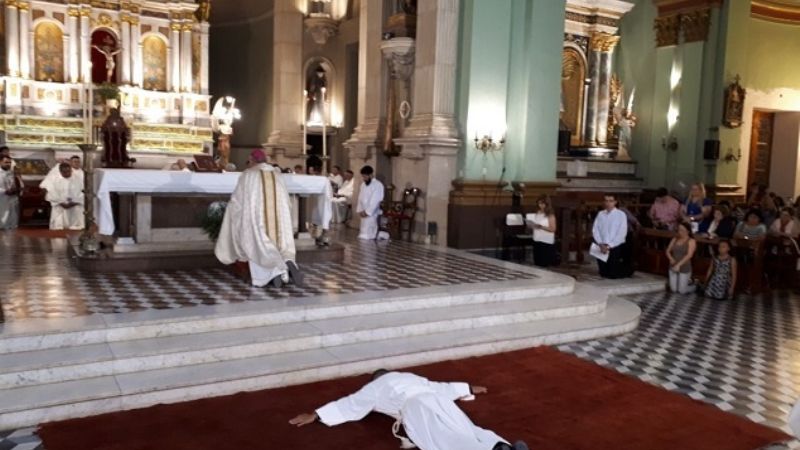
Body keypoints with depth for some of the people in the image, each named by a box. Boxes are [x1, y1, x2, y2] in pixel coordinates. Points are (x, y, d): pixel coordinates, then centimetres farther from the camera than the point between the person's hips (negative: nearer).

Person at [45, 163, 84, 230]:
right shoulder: (55, 181, 3)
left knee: (76, 230, -1)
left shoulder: (77, 180, 4)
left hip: (75, 212, 0)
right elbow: (51, 195, -3)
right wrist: (61, 204, -14)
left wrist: (74, 203, -14)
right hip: (60, 210, 0)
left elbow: (82, 193, -1)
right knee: (59, 230, -2)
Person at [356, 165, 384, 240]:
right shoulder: (363, 185, 13)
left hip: (372, 214, -7)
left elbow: (375, 201, -17)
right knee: (363, 235, 8)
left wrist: (367, 212, -17)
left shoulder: (378, 185, -12)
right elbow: (360, 198, 14)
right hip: (364, 214, 7)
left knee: (369, 235, -11)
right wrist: (360, 210, 2)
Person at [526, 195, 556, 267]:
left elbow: (553, 229, -13)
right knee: (537, 263, 9)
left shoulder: (550, 216, -7)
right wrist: (531, 225, -4)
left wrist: (541, 227, -22)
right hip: (536, 241, 6)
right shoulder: (536, 214, 9)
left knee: (545, 265, -4)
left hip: (547, 243, -6)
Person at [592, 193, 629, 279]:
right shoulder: (600, 214, 6)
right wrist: (601, 244, -11)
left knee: (614, 275, 0)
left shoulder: (621, 214, -7)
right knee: (603, 274, 9)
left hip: (615, 247, -4)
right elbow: (595, 230, 3)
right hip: (601, 248, 4)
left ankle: (627, 269, 29)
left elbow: (622, 233, -11)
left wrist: (609, 246, -14)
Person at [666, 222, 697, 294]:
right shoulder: (675, 239, 5)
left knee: (682, 290, 0)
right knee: (673, 289, 9)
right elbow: (668, 251, 6)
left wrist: (678, 265, -27)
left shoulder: (691, 241, -10)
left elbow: (689, 255, -20)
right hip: (673, 267, 5)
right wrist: (671, 258, -15)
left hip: (684, 268, -5)